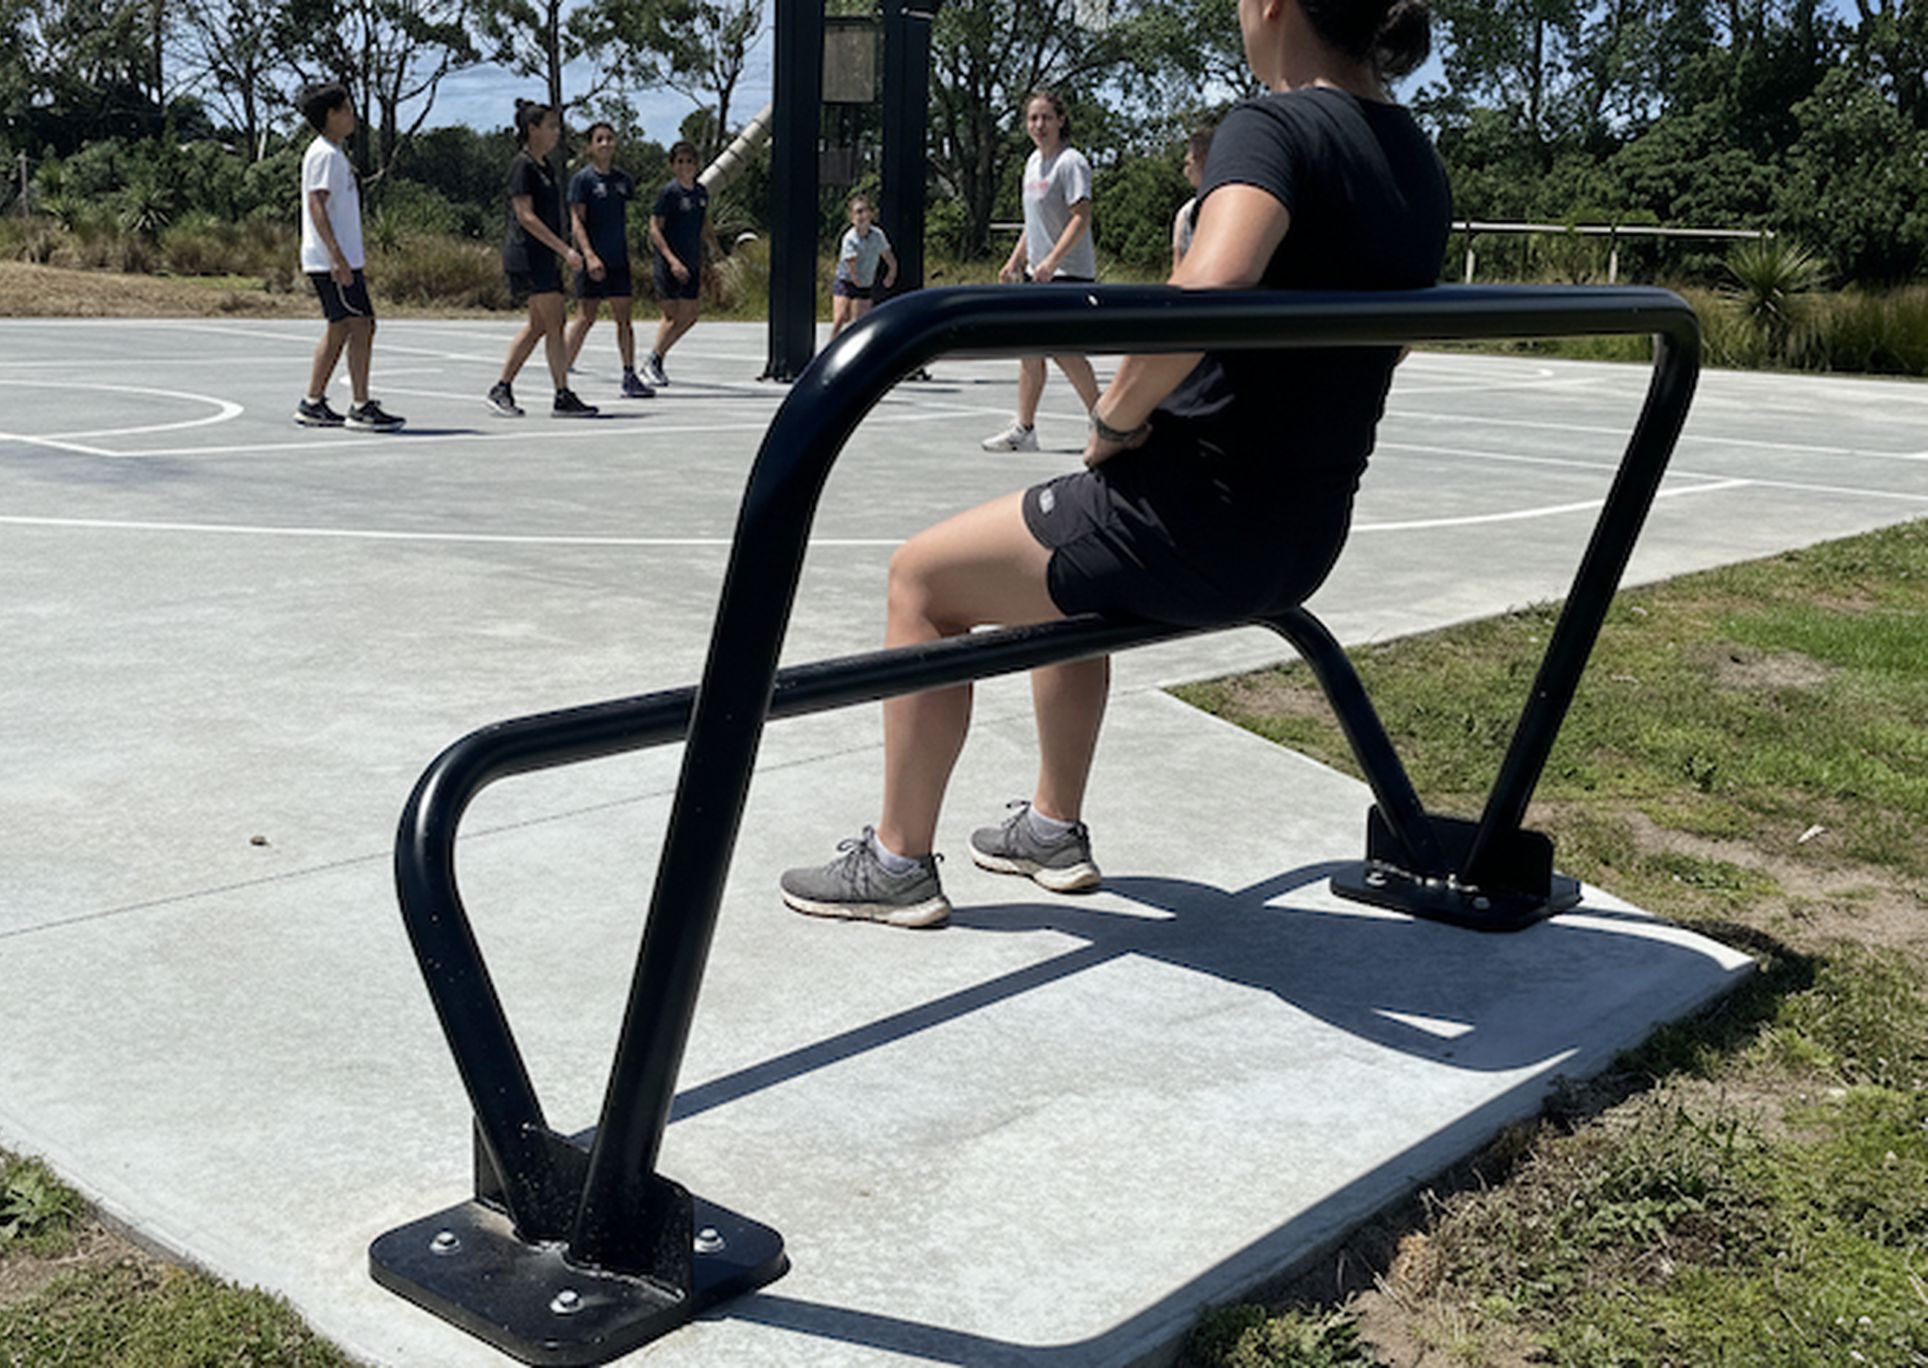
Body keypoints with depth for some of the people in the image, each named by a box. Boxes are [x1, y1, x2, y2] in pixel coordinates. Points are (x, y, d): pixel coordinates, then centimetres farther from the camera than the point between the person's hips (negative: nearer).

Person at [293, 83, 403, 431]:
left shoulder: (334, 153, 19)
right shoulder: (325, 154, -11)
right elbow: (317, 206, -19)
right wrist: (338, 259, -26)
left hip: (341, 260, 10)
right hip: (331, 260, -10)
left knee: (340, 328, 11)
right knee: (361, 325, -10)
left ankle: (312, 404, 14)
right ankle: (361, 408, -8)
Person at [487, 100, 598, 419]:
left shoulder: (544, 166, 16)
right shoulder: (522, 165, -11)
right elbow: (525, 216, -18)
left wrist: (563, 252, 20)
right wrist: (565, 249, -22)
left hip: (543, 257, 10)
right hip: (527, 255, -10)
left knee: (538, 325, 11)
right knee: (554, 324, -9)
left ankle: (502, 388, 17)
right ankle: (563, 397, -6)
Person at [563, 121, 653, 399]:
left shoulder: (623, 180, 11)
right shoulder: (583, 179, -5)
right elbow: (577, 222, -10)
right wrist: (589, 255, -21)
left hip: (619, 261, 5)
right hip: (592, 262, -5)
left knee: (624, 318, 5)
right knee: (585, 318, -5)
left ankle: (630, 377, 8)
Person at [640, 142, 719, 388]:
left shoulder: (702, 192, 8)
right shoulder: (669, 192, -11)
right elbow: (654, 230, -13)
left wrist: (717, 251, 11)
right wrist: (672, 260, -21)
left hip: (691, 265, 6)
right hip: (667, 264, -6)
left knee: (689, 317, 7)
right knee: (673, 316, -6)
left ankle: (657, 359, 21)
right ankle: (652, 363, 10)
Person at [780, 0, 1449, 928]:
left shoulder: (1274, 126, -18)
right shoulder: (1420, 166, 8)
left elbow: (1206, 290, -38)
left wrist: (1115, 421, -21)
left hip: (1195, 527, -9)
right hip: (1305, 542, 9)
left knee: (923, 579, 11)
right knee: (1057, 566, 33)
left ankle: (898, 863, 20)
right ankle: (1055, 829, 40)